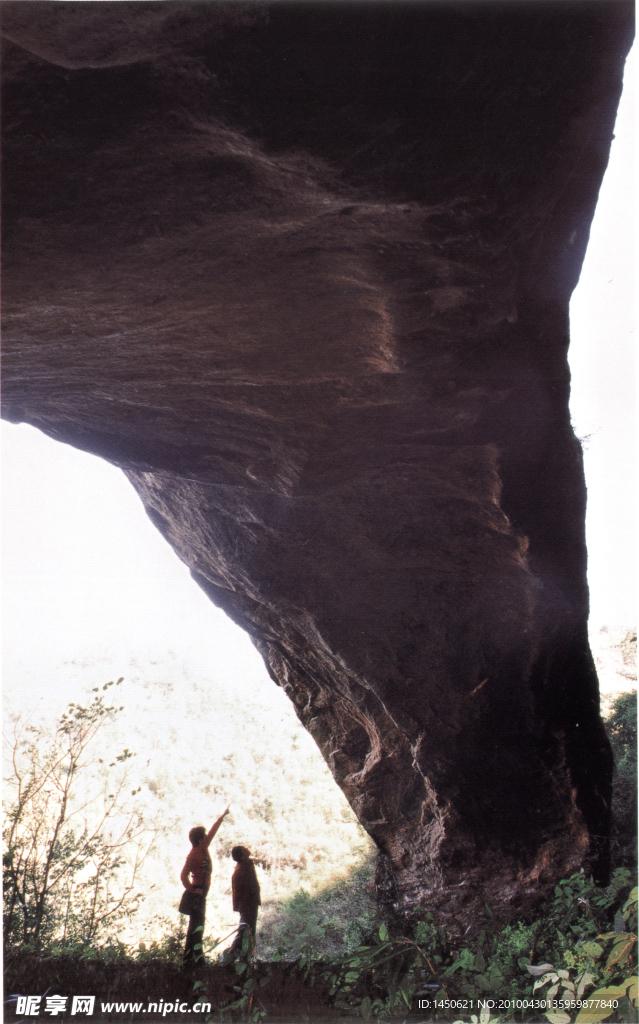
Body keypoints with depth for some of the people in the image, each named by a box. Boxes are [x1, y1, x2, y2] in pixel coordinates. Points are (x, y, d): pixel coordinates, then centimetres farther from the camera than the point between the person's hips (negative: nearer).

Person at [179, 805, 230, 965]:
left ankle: (195, 955, 17)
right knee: (196, 926, -9)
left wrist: (223, 815, 21)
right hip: (196, 895, -9)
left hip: (201, 894, 9)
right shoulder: (194, 855, -17)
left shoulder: (204, 849, 7)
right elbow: (183, 876, -22)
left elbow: (213, 831, 17)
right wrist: (192, 890, -15)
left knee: (198, 925, 12)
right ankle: (189, 957, -8)